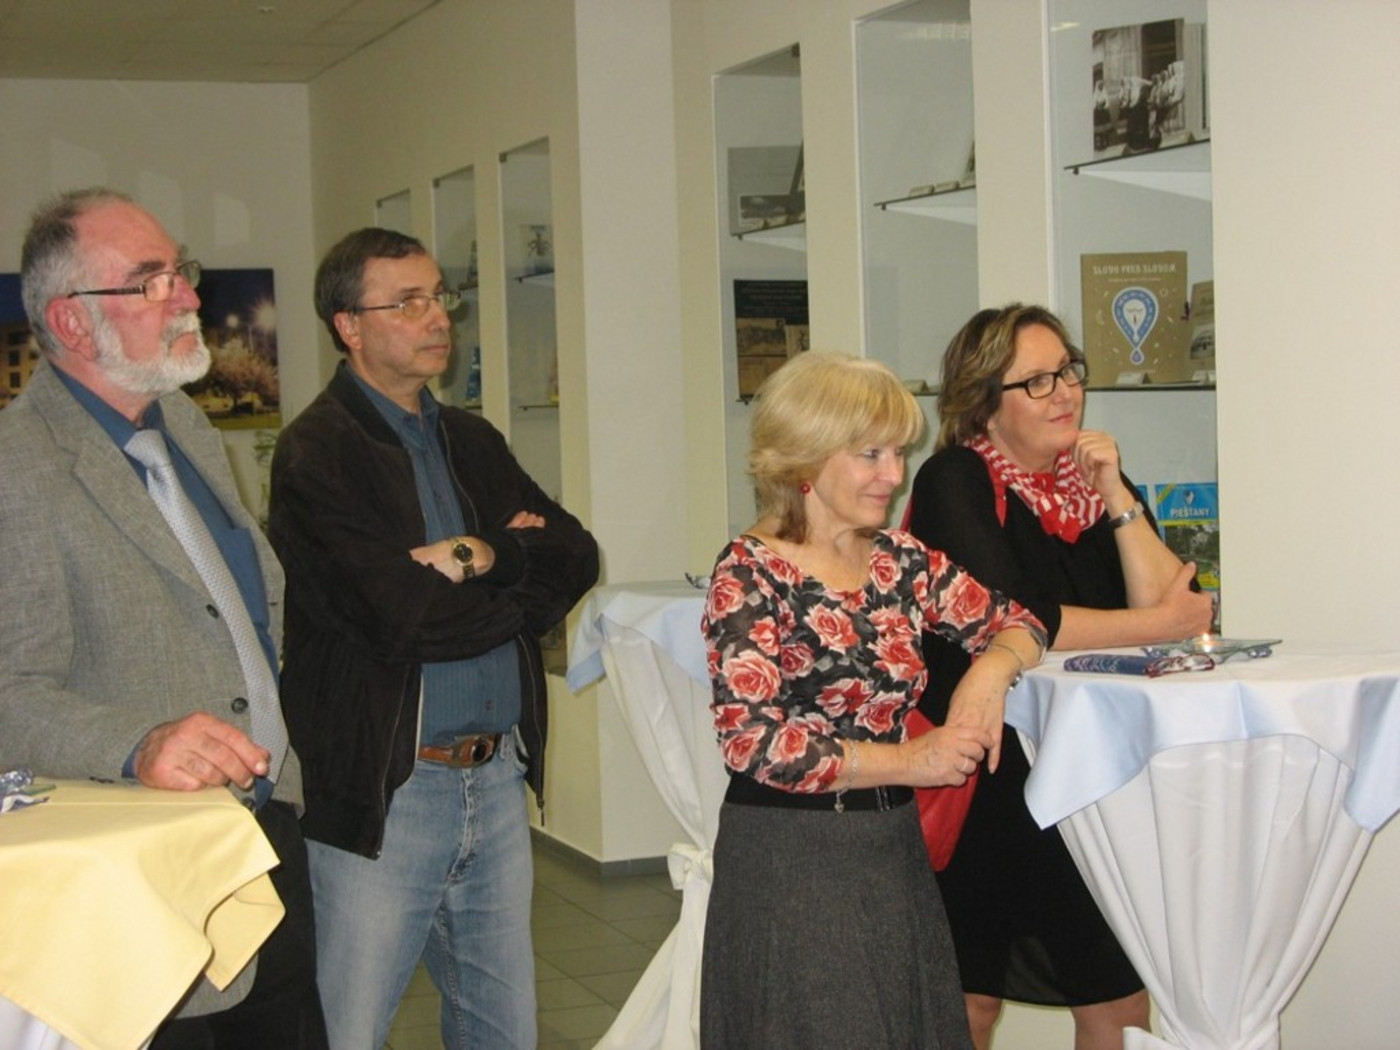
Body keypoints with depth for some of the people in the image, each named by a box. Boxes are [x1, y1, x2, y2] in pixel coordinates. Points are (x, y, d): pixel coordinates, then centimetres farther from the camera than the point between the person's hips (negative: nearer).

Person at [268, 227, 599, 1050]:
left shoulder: (472, 443, 14)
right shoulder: (316, 455, -11)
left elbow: (578, 557, 5)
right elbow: (403, 620, -20)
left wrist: (488, 556, -14)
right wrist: (522, 591, -4)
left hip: (497, 777, 7)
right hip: (381, 790, -7)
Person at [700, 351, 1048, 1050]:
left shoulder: (900, 560, 6)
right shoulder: (751, 572, -11)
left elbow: (1014, 623, 16)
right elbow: (751, 742, -19)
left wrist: (992, 669, -8)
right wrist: (910, 762, -15)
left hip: (893, 852, 6)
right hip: (789, 861, -6)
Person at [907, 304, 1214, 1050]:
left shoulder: (1099, 479, 6)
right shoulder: (956, 481, -11)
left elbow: (1173, 605, -6)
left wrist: (1116, 496, -14)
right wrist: (1158, 624, -17)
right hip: (986, 774, -5)